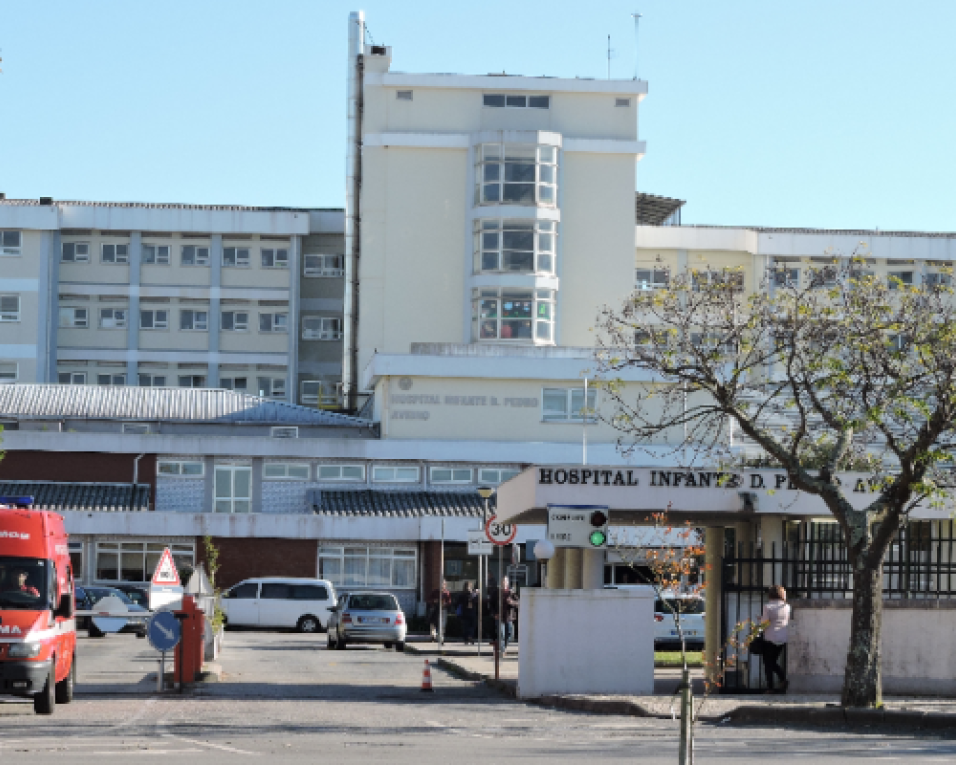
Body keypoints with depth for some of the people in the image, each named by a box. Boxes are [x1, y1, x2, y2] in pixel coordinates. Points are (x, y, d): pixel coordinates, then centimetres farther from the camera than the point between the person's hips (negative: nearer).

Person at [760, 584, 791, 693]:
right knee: (773, 662, 18)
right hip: (783, 639, 5)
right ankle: (784, 679, -3)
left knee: (768, 664, 5)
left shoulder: (768, 607, -10)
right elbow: (789, 623, 12)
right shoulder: (787, 607, 4)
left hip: (770, 638, -5)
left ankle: (770, 687, 0)